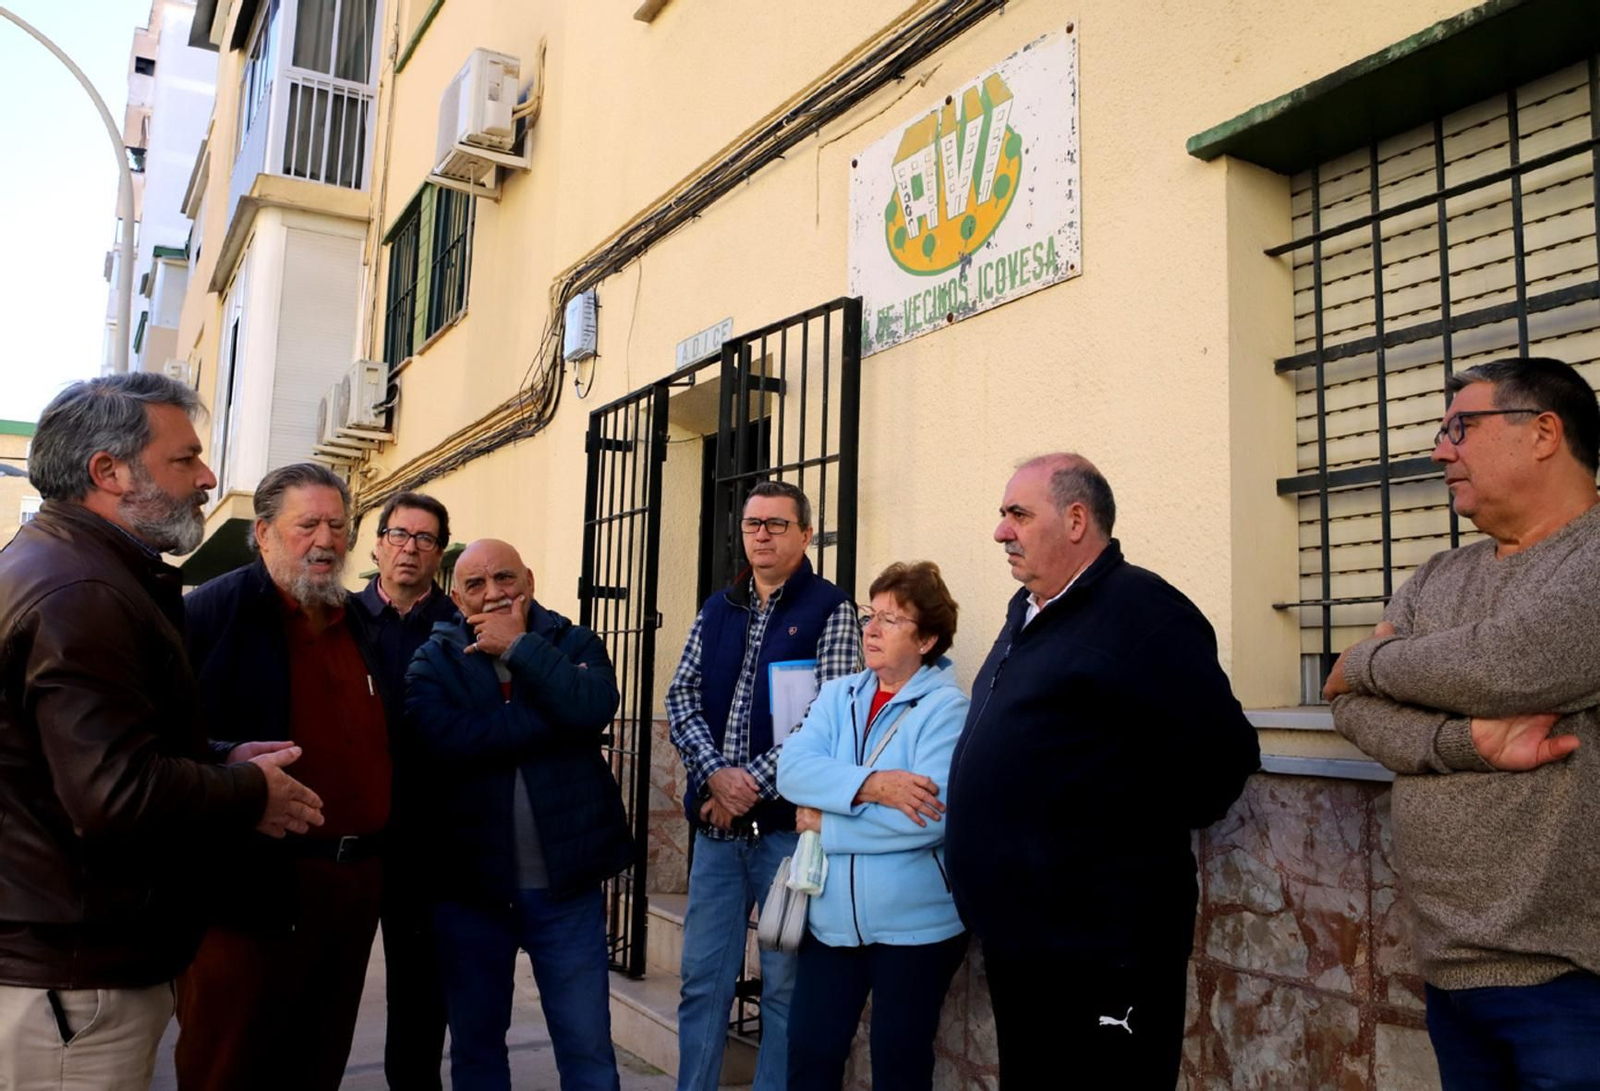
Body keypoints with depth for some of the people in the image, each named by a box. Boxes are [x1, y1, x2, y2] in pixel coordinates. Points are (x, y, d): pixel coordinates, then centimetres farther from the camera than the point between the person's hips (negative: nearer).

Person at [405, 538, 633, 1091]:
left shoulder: (574, 643, 2)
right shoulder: (434, 660, 1)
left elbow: (594, 708, -20)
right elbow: (444, 740, -19)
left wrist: (517, 645, -15)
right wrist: (550, 719, -17)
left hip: (565, 883, -1)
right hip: (468, 883, 1)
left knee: (587, 1047, 7)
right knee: (475, 1044, 17)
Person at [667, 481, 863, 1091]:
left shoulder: (830, 610, -3)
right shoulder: (716, 610, 13)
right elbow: (681, 697, 6)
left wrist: (752, 784, -14)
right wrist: (715, 775, -10)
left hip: (788, 823, -4)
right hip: (716, 823, 5)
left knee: (786, 984, 6)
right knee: (702, 977, 12)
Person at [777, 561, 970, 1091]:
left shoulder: (947, 708, -12)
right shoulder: (836, 695, 6)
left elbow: (931, 816, -23)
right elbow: (792, 768, -9)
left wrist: (825, 823, -15)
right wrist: (870, 784, -25)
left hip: (914, 923, -5)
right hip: (833, 916, 5)